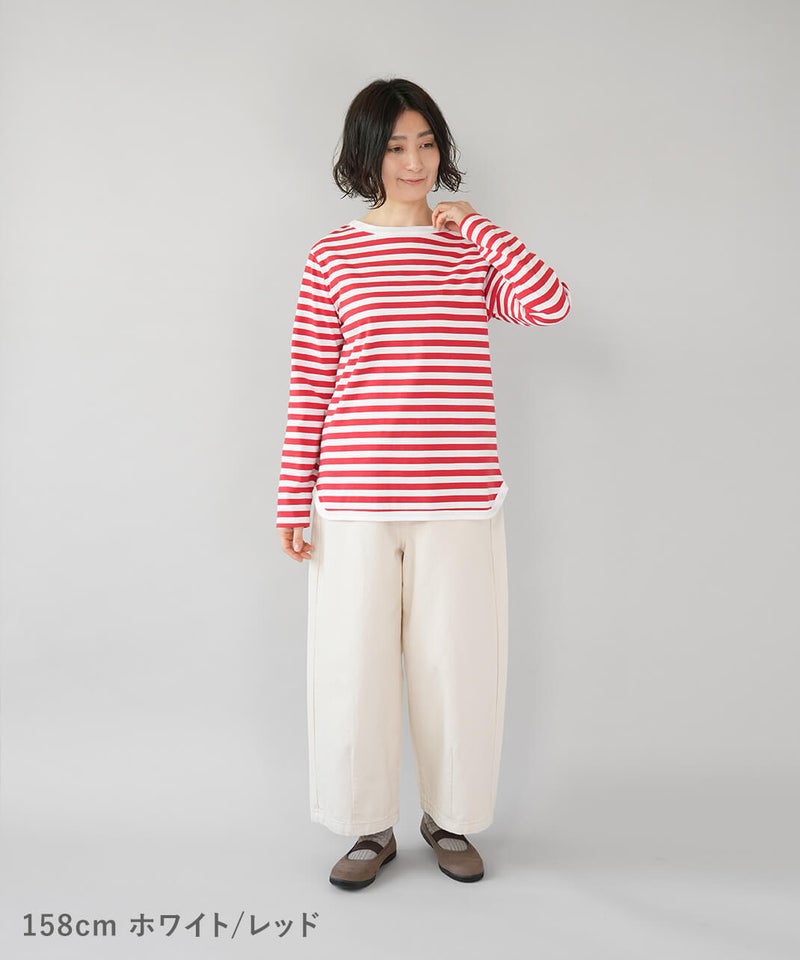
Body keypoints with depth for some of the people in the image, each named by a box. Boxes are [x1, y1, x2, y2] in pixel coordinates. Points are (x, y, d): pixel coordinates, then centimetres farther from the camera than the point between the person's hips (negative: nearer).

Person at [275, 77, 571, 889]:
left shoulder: (473, 251, 9)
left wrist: (473, 222, -1)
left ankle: (450, 818, 31)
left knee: (455, 662, 9)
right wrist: (293, 504, -1)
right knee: (353, 664, 7)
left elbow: (552, 303, -11)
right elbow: (308, 388, 1)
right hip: (356, 502, 0)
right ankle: (371, 827, 28)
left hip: (460, 501, 1)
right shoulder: (332, 258, 5)